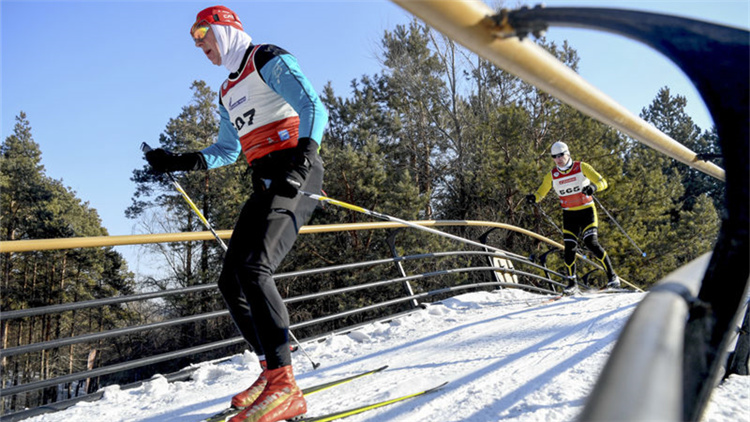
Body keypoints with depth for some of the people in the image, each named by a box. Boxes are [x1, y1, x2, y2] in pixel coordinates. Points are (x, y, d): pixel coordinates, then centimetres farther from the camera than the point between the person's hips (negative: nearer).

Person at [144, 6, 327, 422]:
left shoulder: (268, 60, 1)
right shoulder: (228, 93, 27)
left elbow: (313, 107, -13)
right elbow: (227, 150, 34)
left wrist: (303, 154, -31)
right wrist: (180, 162, 20)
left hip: (294, 175, -9)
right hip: (265, 184, 9)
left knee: (253, 267, -25)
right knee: (232, 281, 4)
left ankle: (284, 386, -25)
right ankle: (272, 369, 11)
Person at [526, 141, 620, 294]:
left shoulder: (582, 167, -7)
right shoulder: (552, 176, 0)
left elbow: (603, 182, -10)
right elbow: (540, 192, 7)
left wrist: (593, 187, -33)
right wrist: (533, 198, -17)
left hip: (587, 211, -3)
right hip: (569, 215, 3)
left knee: (591, 243, -16)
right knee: (570, 247, -4)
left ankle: (612, 275, -1)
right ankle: (571, 282, 10)